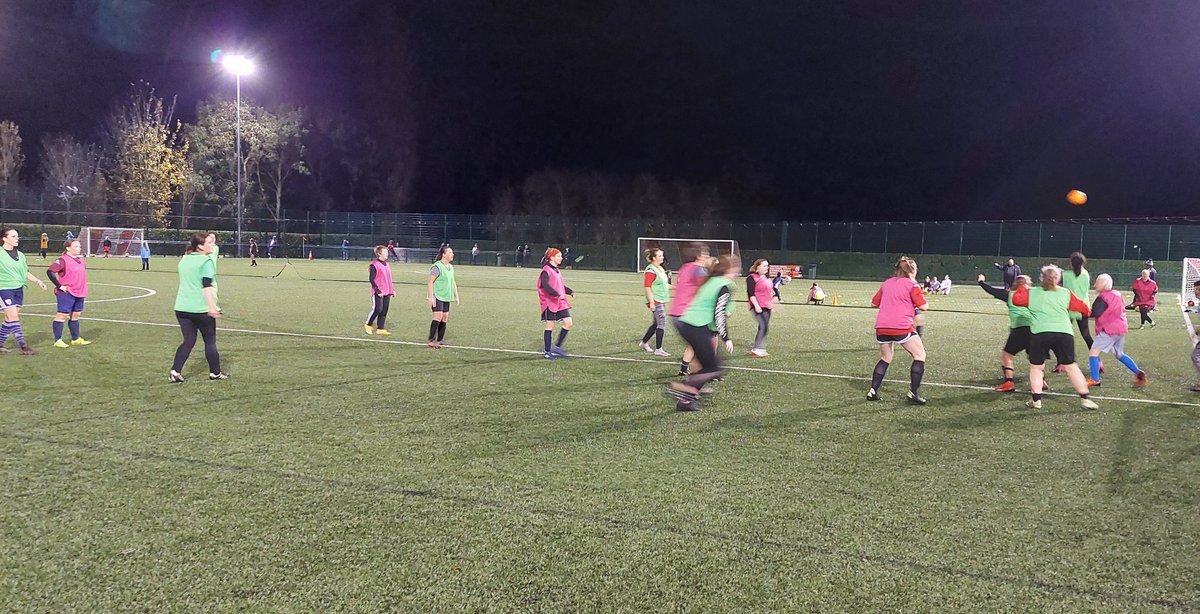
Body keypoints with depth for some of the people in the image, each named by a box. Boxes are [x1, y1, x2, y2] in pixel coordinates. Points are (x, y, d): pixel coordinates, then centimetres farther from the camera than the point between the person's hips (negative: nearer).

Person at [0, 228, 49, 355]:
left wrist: (37, 281, 11)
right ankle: (23, 345, -9)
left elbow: (26, 273, 21)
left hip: (19, 289, 6)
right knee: (13, 317, -11)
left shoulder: (20, 255, 14)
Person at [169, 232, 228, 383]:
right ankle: (215, 373, 19)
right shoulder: (206, 261, -11)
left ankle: (175, 372, -2)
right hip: (201, 309, -6)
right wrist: (212, 307, -23)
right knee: (210, 341, 9)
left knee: (188, 341, 11)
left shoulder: (184, 259, 12)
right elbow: (207, 286, -20)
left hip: (182, 308, 6)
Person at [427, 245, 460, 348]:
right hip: (437, 296, -8)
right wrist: (431, 297, -17)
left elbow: (453, 282, 21)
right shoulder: (437, 266, -12)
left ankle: (440, 341, 15)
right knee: (438, 316, -15)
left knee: (445, 317, 7)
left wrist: (456, 296, 18)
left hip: (446, 297, 8)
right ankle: (431, 340, -9)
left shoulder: (451, 267, 13)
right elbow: (431, 282, -13)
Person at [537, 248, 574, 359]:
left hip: (560, 302, 8)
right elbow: (545, 285, -25)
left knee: (568, 323, -2)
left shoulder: (557, 270, 16)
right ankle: (548, 352, 9)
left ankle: (557, 347, 10)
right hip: (550, 302, -8)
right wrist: (557, 294, -35)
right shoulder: (546, 270, -11)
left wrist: (570, 292, 8)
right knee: (550, 326, -1)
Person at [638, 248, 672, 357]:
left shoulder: (660, 269, 15)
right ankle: (658, 349, -5)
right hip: (655, 301, -10)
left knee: (656, 324, 16)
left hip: (662, 301, 10)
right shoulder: (650, 271, -15)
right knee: (662, 323, -10)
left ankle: (643, 343, 31)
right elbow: (647, 287, -19)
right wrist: (651, 302, -23)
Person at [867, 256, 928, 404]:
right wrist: (922, 297, 19)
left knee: (885, 358, 22)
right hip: (901, 327, -6)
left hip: (881, 326, 6)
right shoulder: (911, 284, 0)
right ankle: (913, 393, 1)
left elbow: (874, 303, 22)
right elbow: (923, 306, -2)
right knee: (920, 355, 7)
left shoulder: (886, 283, 17)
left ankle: (872, 392, 13)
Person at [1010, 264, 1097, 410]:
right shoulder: (1066, 293, 12)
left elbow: (1015, 299, 17)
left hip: (1040, 333, -1)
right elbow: (1082, 306, 18)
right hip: (1064, 333, 1)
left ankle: (1036, 400, 9)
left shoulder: (1032, 293, 10)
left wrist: (1021, 289, 35)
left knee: (1036, 367, 12)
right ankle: (1084, 399, 12)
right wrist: (1087, 312, 39)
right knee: (1071, 367, 11)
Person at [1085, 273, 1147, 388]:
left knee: (1093, 352, -10)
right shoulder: (1117, 295, 12)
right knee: (1119, 354, 26)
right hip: (1121, 327, 9)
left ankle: (1094, 379, -14)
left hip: (1109, 330, -9)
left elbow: (1094, 313, -24)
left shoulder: (1102, 298, -15)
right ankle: (1138, 373, 24)